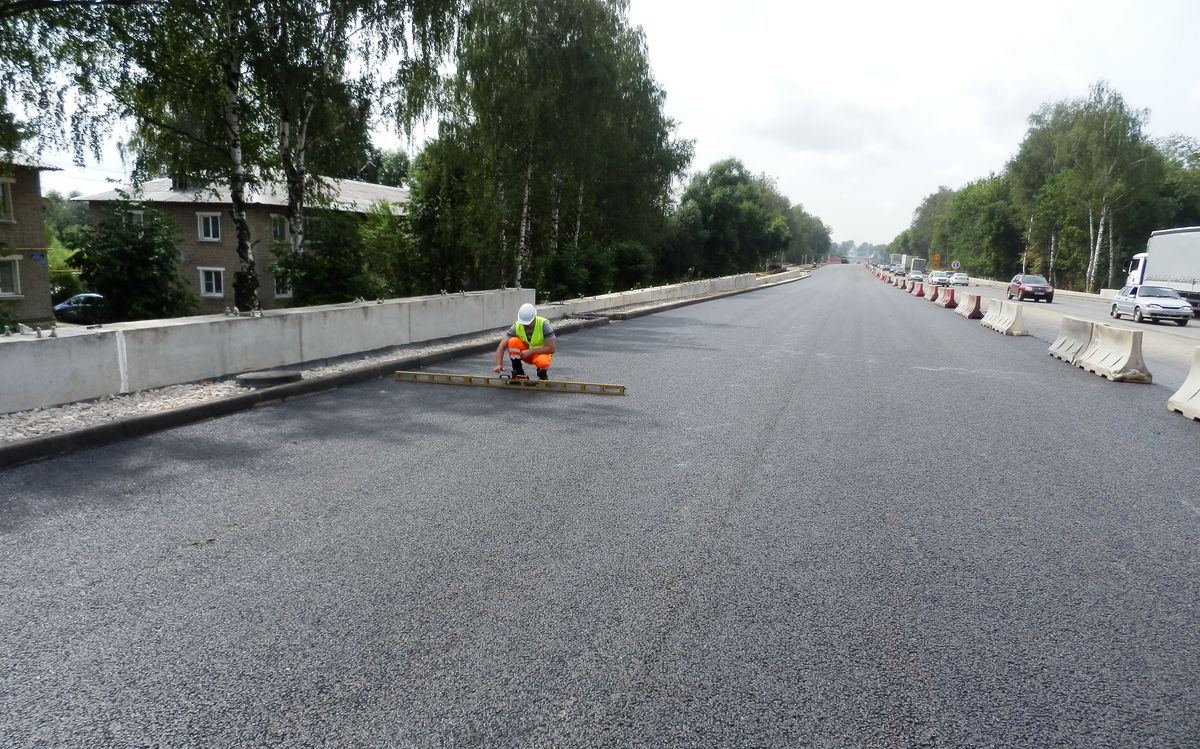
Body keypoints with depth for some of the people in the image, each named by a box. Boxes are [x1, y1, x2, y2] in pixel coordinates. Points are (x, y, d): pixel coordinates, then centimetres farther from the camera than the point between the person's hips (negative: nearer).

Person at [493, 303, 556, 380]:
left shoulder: (544, 324, -23)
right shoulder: (517, 326, -17)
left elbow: (552, 348, -26)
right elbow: (501, 347, -20)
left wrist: (530, 351, -30)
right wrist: (498, 364, -35)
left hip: (541, 353, -3)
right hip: (525, 353, 3)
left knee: (543, 362, -39)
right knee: (512, 342, -27)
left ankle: (542, 375, -1)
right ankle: (519, 374, -12)